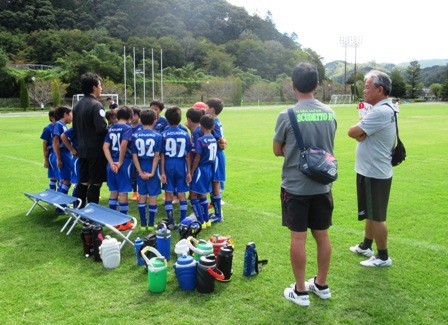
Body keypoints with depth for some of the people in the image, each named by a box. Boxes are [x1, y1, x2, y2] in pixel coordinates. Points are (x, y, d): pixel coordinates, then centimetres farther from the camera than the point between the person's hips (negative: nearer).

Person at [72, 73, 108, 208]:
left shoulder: (77, 105, 10)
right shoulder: (96, 105, -16)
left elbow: (75, 128, 16)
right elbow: (102, 128, -25)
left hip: (82, 149, 8)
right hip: (96, 150, -8)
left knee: (83, 181, 16)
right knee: (96, 183, 1)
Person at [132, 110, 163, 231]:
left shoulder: (135, 136, -1)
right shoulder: (157, 136, -7)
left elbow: (134, 156, -4)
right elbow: (157, 156, -11)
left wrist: (140, 172, -3)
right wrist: (152, 172, -9)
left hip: (141, 170, 2)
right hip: (152, 170, -2)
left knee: (142, 197, 11)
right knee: (153, 197, 6)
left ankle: (143, 224, 16)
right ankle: (151, 224, 10)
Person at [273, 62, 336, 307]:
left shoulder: (287, 116, -14)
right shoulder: (329, 113, 0)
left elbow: (278, 151, -2)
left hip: (295, 186, -4)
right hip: (322, 185, 4)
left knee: (298, 237, 5)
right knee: (322, 235, 15)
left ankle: (300, 291, 17)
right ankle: (321, 285, 30)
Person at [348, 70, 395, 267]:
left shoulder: (380, 112, -23)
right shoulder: (384, 109, 12)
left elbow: (352, 132, -22)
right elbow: (360, 135, 7)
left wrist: (359, 128, -2)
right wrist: (361, 134, -14)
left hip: (374, 173, -10)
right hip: (372, 170, 10)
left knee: (376, 216, 2)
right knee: (371, 213, 21)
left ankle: (383, 257, 16)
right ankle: (366, 246, 36)